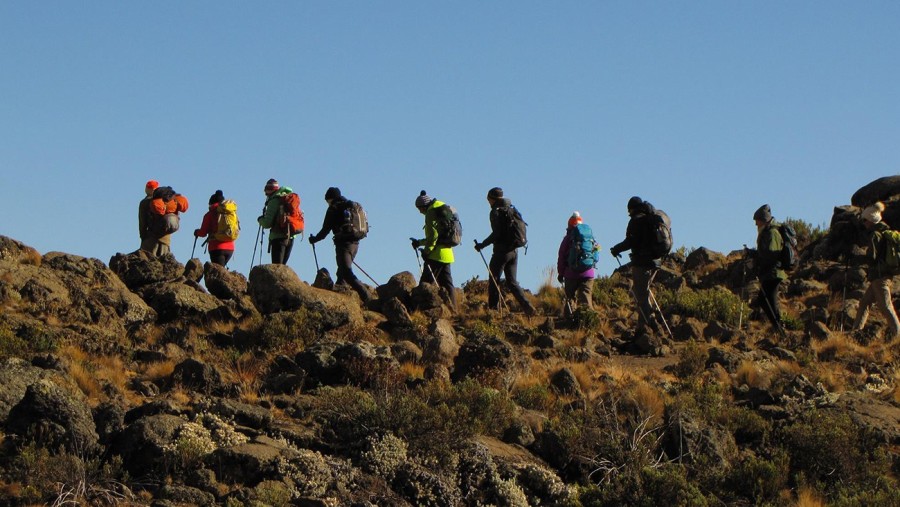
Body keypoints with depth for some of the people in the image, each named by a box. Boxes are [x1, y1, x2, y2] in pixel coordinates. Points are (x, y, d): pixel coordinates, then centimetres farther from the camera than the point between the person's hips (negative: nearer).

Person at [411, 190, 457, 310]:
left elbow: (433, 234, -19)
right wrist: (419, 242, 28)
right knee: (447, 283, 10)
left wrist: (426, 251, -15)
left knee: (426, 282, -9)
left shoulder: (432, 211, -9)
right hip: (447, 254, 10)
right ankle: (453, 309, 9)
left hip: (437, 254, -10)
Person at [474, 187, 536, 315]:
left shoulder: (496, 212, -10)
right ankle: (528, 307, -1)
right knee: (512, 281, 11)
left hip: (501, 251, -7)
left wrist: (482, 245, -11)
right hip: (514, 250, 8)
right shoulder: (512, 210, 13)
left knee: (494, 281, 0)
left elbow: (496, 234, -18)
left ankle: (493, 308, -3)